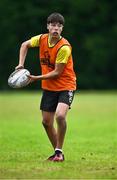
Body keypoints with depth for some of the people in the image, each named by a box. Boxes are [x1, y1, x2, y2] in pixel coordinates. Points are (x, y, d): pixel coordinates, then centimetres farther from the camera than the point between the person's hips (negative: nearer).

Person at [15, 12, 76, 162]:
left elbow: (57, 72, -20)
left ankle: (59, 151, -13)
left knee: (60, 115, -27)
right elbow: (25, 45, 16)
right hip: (48, 87, 6)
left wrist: (36, 78, -20)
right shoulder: (42, 39, -4)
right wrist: (21, 64, 5)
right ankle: (57, 152, 22)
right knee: (46, 122, 5)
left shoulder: (64, 47, -23)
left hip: (66, 86, -6)